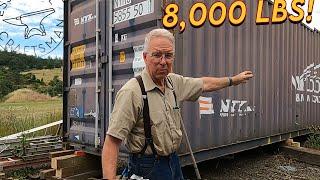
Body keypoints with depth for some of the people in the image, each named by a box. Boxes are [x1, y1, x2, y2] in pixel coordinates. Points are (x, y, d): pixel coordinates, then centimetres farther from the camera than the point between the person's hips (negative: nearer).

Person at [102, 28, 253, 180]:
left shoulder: (174, 82, 0)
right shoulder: (131, 92, -24)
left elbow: (204, 84, 17)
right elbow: (112, 141, -25)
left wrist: (233, 80, 26)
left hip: (173, 161, 7)